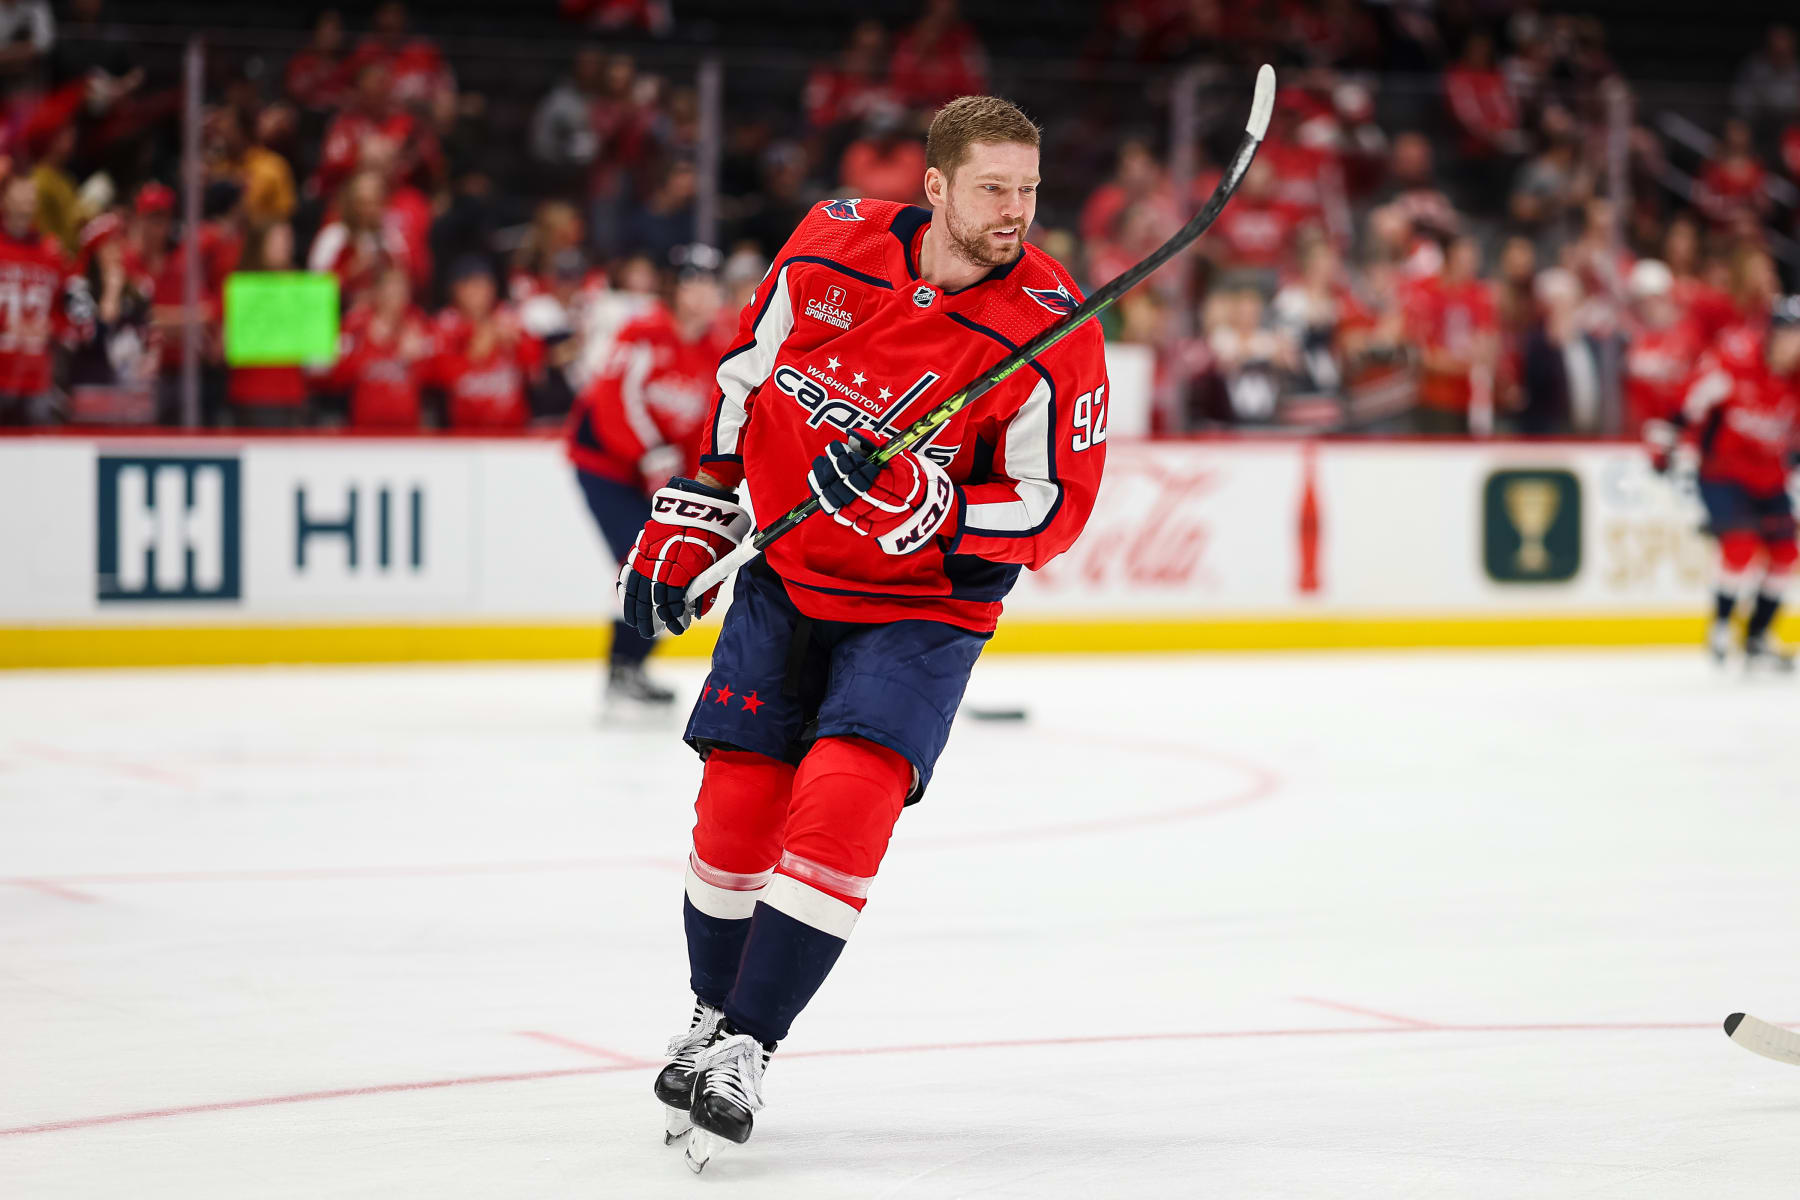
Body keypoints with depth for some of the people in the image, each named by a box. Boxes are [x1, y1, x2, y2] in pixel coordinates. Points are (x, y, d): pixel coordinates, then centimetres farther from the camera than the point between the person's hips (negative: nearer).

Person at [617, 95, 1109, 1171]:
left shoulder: (1051, 334, -18)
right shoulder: (834, 248, -9)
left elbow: (1054, 509, -16)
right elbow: (739, 379, 7)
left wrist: (921, 501, -31)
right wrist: (688, 528, 9)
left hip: (925, 604, -3)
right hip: (787, 580, 3)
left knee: (843, 801, -20)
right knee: (738, 808, 1)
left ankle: (745, 1052, -11)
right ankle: (710, 1017, 26)